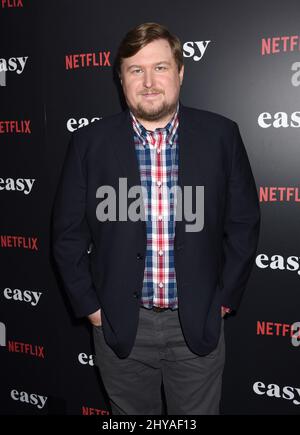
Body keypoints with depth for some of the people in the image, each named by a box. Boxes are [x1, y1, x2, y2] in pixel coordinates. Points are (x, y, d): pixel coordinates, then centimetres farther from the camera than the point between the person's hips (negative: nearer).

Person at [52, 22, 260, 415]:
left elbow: (244, 223, 1)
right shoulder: (89, 143, -5)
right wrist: (89, 306, -1)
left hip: (198, 323, 0)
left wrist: (225, 299, 1)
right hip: (120, 325, 1)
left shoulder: (221, 136, -6)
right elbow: (69, 234, 0)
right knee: (131, 414, 20)